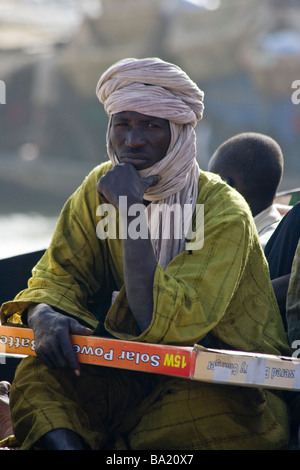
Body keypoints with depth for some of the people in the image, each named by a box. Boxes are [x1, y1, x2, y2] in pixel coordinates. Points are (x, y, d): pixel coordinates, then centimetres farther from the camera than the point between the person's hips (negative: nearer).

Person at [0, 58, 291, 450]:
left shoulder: (224, 214, -16)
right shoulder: (100, 188, 3)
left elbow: (162, 326, -25)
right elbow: (58, 275, 2)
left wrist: (131, 211, -26)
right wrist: (45, 315, -24)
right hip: (136, 374, 5)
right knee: (38, 375, -22)